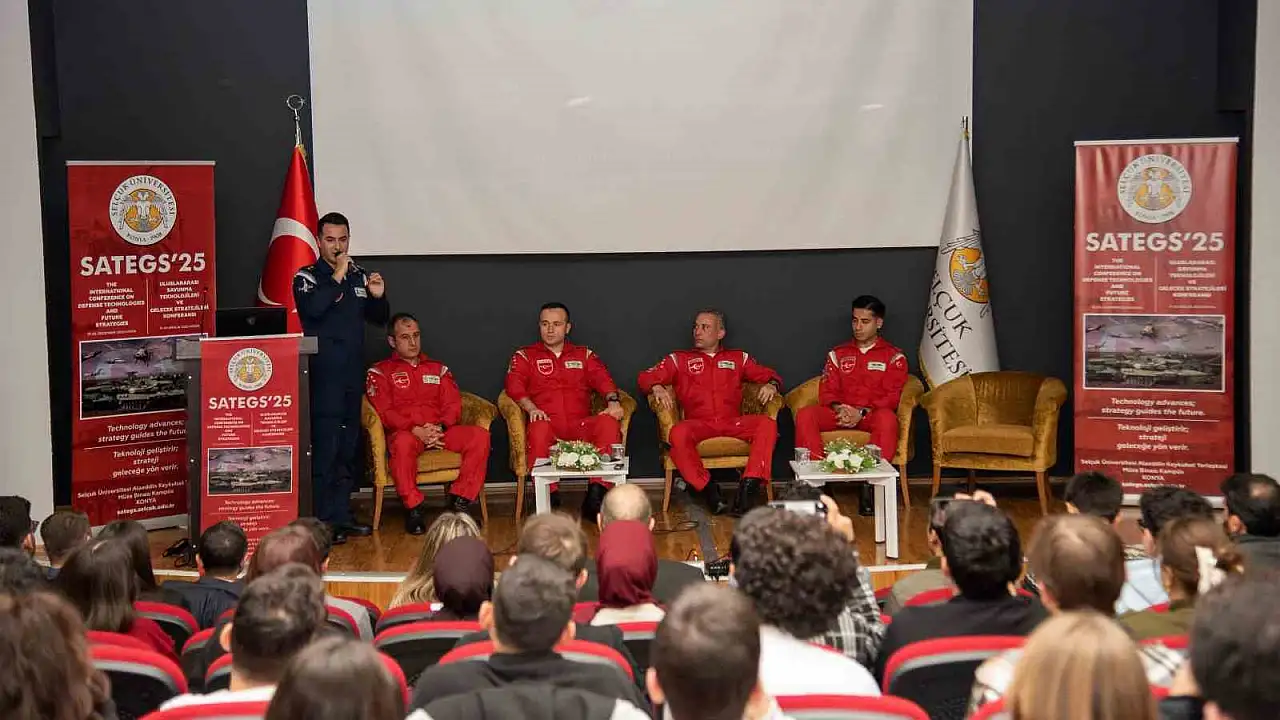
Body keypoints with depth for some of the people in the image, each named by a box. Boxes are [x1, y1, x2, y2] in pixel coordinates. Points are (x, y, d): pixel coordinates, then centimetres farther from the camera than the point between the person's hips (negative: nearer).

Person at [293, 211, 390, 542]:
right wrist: (337, 276, -18)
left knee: (348, 449, 11)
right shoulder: (307, 277, -2)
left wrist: (378, 297, 1)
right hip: (323, 375, -6)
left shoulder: (359, 276, 14)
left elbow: (378, 319, 21)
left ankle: (342, 515, 20)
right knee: (325, 449, -9)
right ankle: (324, 521, -6)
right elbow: (312, 308, -22)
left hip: (353, 374, 6)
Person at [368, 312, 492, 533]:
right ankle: (414, 507, -27)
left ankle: (460, 499, -19)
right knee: (403, 442, -41)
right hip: (404, 431, -3)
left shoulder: (438, 369, 23)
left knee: (480, 435, -25)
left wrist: (439, 427, -12)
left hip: (440, 431, 3)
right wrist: (416, 430, -19)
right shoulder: (380, 372, 11)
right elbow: (384, 412, -3)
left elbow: (453, 404, 11)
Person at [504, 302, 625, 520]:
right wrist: (531, 408, -18)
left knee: (609, 423, -30)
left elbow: (602, 378, 9)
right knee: (539, 429, -39)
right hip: (548, 424, -2)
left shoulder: (584, 355, 25)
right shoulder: (525, 355, 19)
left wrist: (613, 400, -13)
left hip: (581, 425, 2)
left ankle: (595, 496, -29)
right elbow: (514, 385, 2)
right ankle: (549, 499, -32)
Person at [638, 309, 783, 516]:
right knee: (678, 433, -37)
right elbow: (646, 377, 13)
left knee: (767, 424, -29)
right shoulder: (680, 359, 21)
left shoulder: (738, 358, 25)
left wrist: (771, 385, 0)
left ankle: (747, 490, -35)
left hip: (733, 422, 1)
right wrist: (657, 387, -11)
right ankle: (707, 490, -27)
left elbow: (769, 374, 25)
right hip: (698, 423, -1)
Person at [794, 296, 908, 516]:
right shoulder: (838, 354, 20)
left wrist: (862, 413, -16)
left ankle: (871, 485, -36)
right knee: (805, 415, -27)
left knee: (887, 418, -40)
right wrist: (838, 408, -12)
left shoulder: (893, 356, 10)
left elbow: (893, 396, -1)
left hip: (872, 415, -3)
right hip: (840, 413, 3)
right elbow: (827, 391, 12)